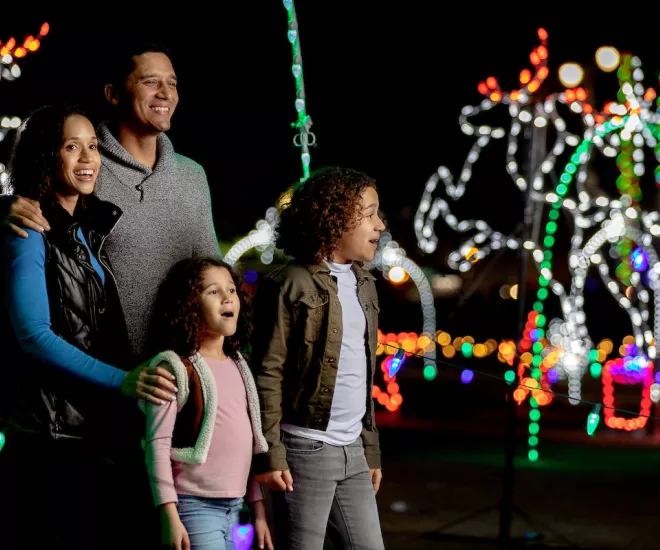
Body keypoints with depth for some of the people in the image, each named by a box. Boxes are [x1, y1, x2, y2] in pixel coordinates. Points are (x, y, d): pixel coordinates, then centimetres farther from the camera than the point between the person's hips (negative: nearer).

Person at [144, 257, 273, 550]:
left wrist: (259, 511, 17)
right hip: (194, 505, -7)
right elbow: (158, 444, -12)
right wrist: (170, 516, -18)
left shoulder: (238, 366, 14)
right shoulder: (174, 366, -8)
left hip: (234, 505, 7)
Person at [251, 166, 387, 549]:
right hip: (306, 448, -7)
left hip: (353, 450, 7)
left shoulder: (364, 285, 15)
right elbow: (267, 375, -12)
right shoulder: (290, 286, -8)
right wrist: (270, 454, -16)